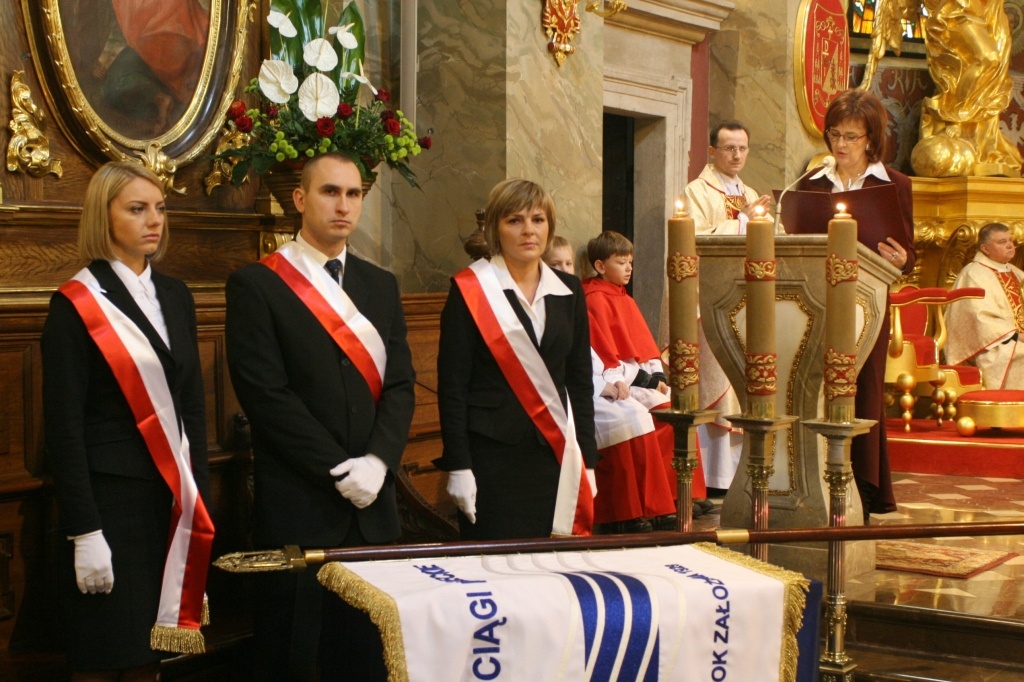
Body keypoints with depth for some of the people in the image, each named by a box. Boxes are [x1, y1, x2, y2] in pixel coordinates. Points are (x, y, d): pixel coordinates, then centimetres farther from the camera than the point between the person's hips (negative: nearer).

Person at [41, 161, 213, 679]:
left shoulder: (175, 297, 10)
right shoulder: (76, 305, -8)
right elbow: (63, 426, -10)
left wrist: (198, 499, 9)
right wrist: (84, 532, -15)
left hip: (171, 500, 5)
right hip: (109, 500, -5)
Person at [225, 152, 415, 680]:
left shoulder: (381, 286, 13)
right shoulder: (256, 285, -4)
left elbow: (400, 384, 7)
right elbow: (267, 395, -11)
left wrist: (377, 460, -10)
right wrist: (338, 472, -13)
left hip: (372, 499, 5)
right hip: (297, 503, -4)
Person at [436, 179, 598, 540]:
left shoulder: (569, 291, 9)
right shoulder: (470, 290, -4)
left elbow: (580, 381, 12)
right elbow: (451, 385, -6)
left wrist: (586, 460, 6)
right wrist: (457, 467, -11)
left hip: (555, 455, 4)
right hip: (492, 459, -4)